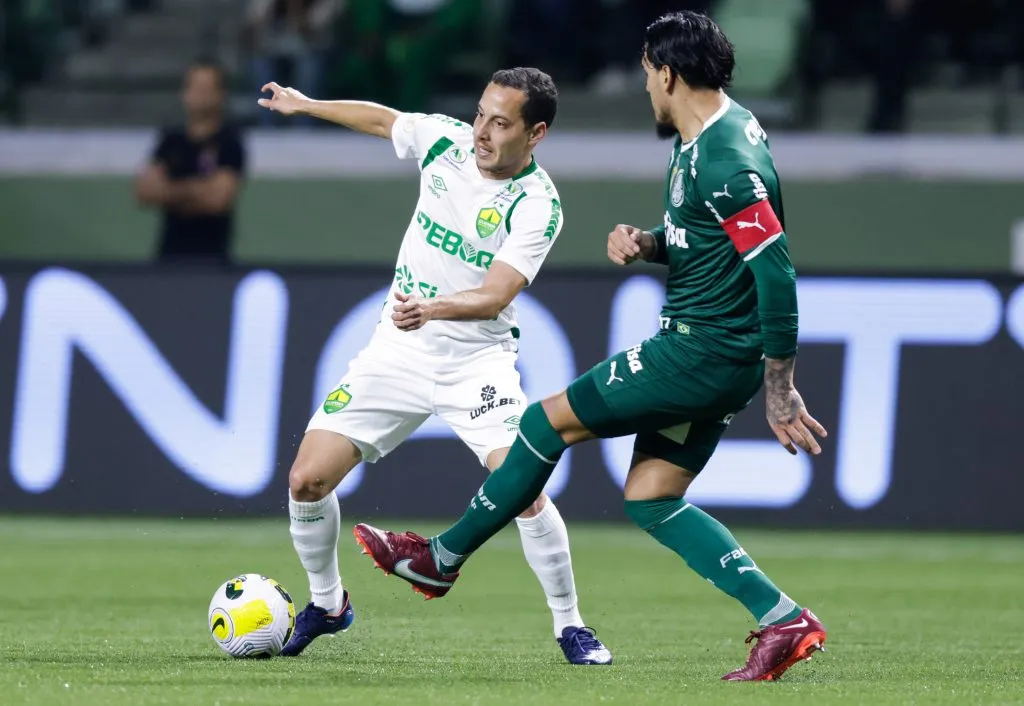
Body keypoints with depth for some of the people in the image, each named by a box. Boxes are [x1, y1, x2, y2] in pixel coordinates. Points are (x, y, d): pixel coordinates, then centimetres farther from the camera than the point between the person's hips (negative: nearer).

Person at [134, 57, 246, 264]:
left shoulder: (229, 143, -3)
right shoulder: (171, 140, 10)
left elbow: (217, 197, -13)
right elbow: (145, 191, 2)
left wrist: (170, 192, -2)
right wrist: (195, 192, -10)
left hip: (211, 254, -4)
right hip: (170, 252, 4)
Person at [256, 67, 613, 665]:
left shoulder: (538, 206, -18)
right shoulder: (447, 140, -4)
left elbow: (494, 296, -27)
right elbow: (381, 119, 17)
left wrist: (433, 308, -45)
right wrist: (305, 105, 27)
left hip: (478, 360, -4)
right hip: (399, 350, 5)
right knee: (306, 480, -4)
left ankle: (570, 625, -3)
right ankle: (327, 604, 22)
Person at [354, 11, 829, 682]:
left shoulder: (726, 162, -23)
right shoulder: (704, 137, 11)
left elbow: (777, 272, -26)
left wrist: (781, 392, -25)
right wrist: (645, 243, 2)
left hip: (701, 351, -10)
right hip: (712, 354, 10)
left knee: (548, 421, 1)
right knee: (650, 498, 9)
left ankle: (442, 559, 15)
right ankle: (783, 620, 2)